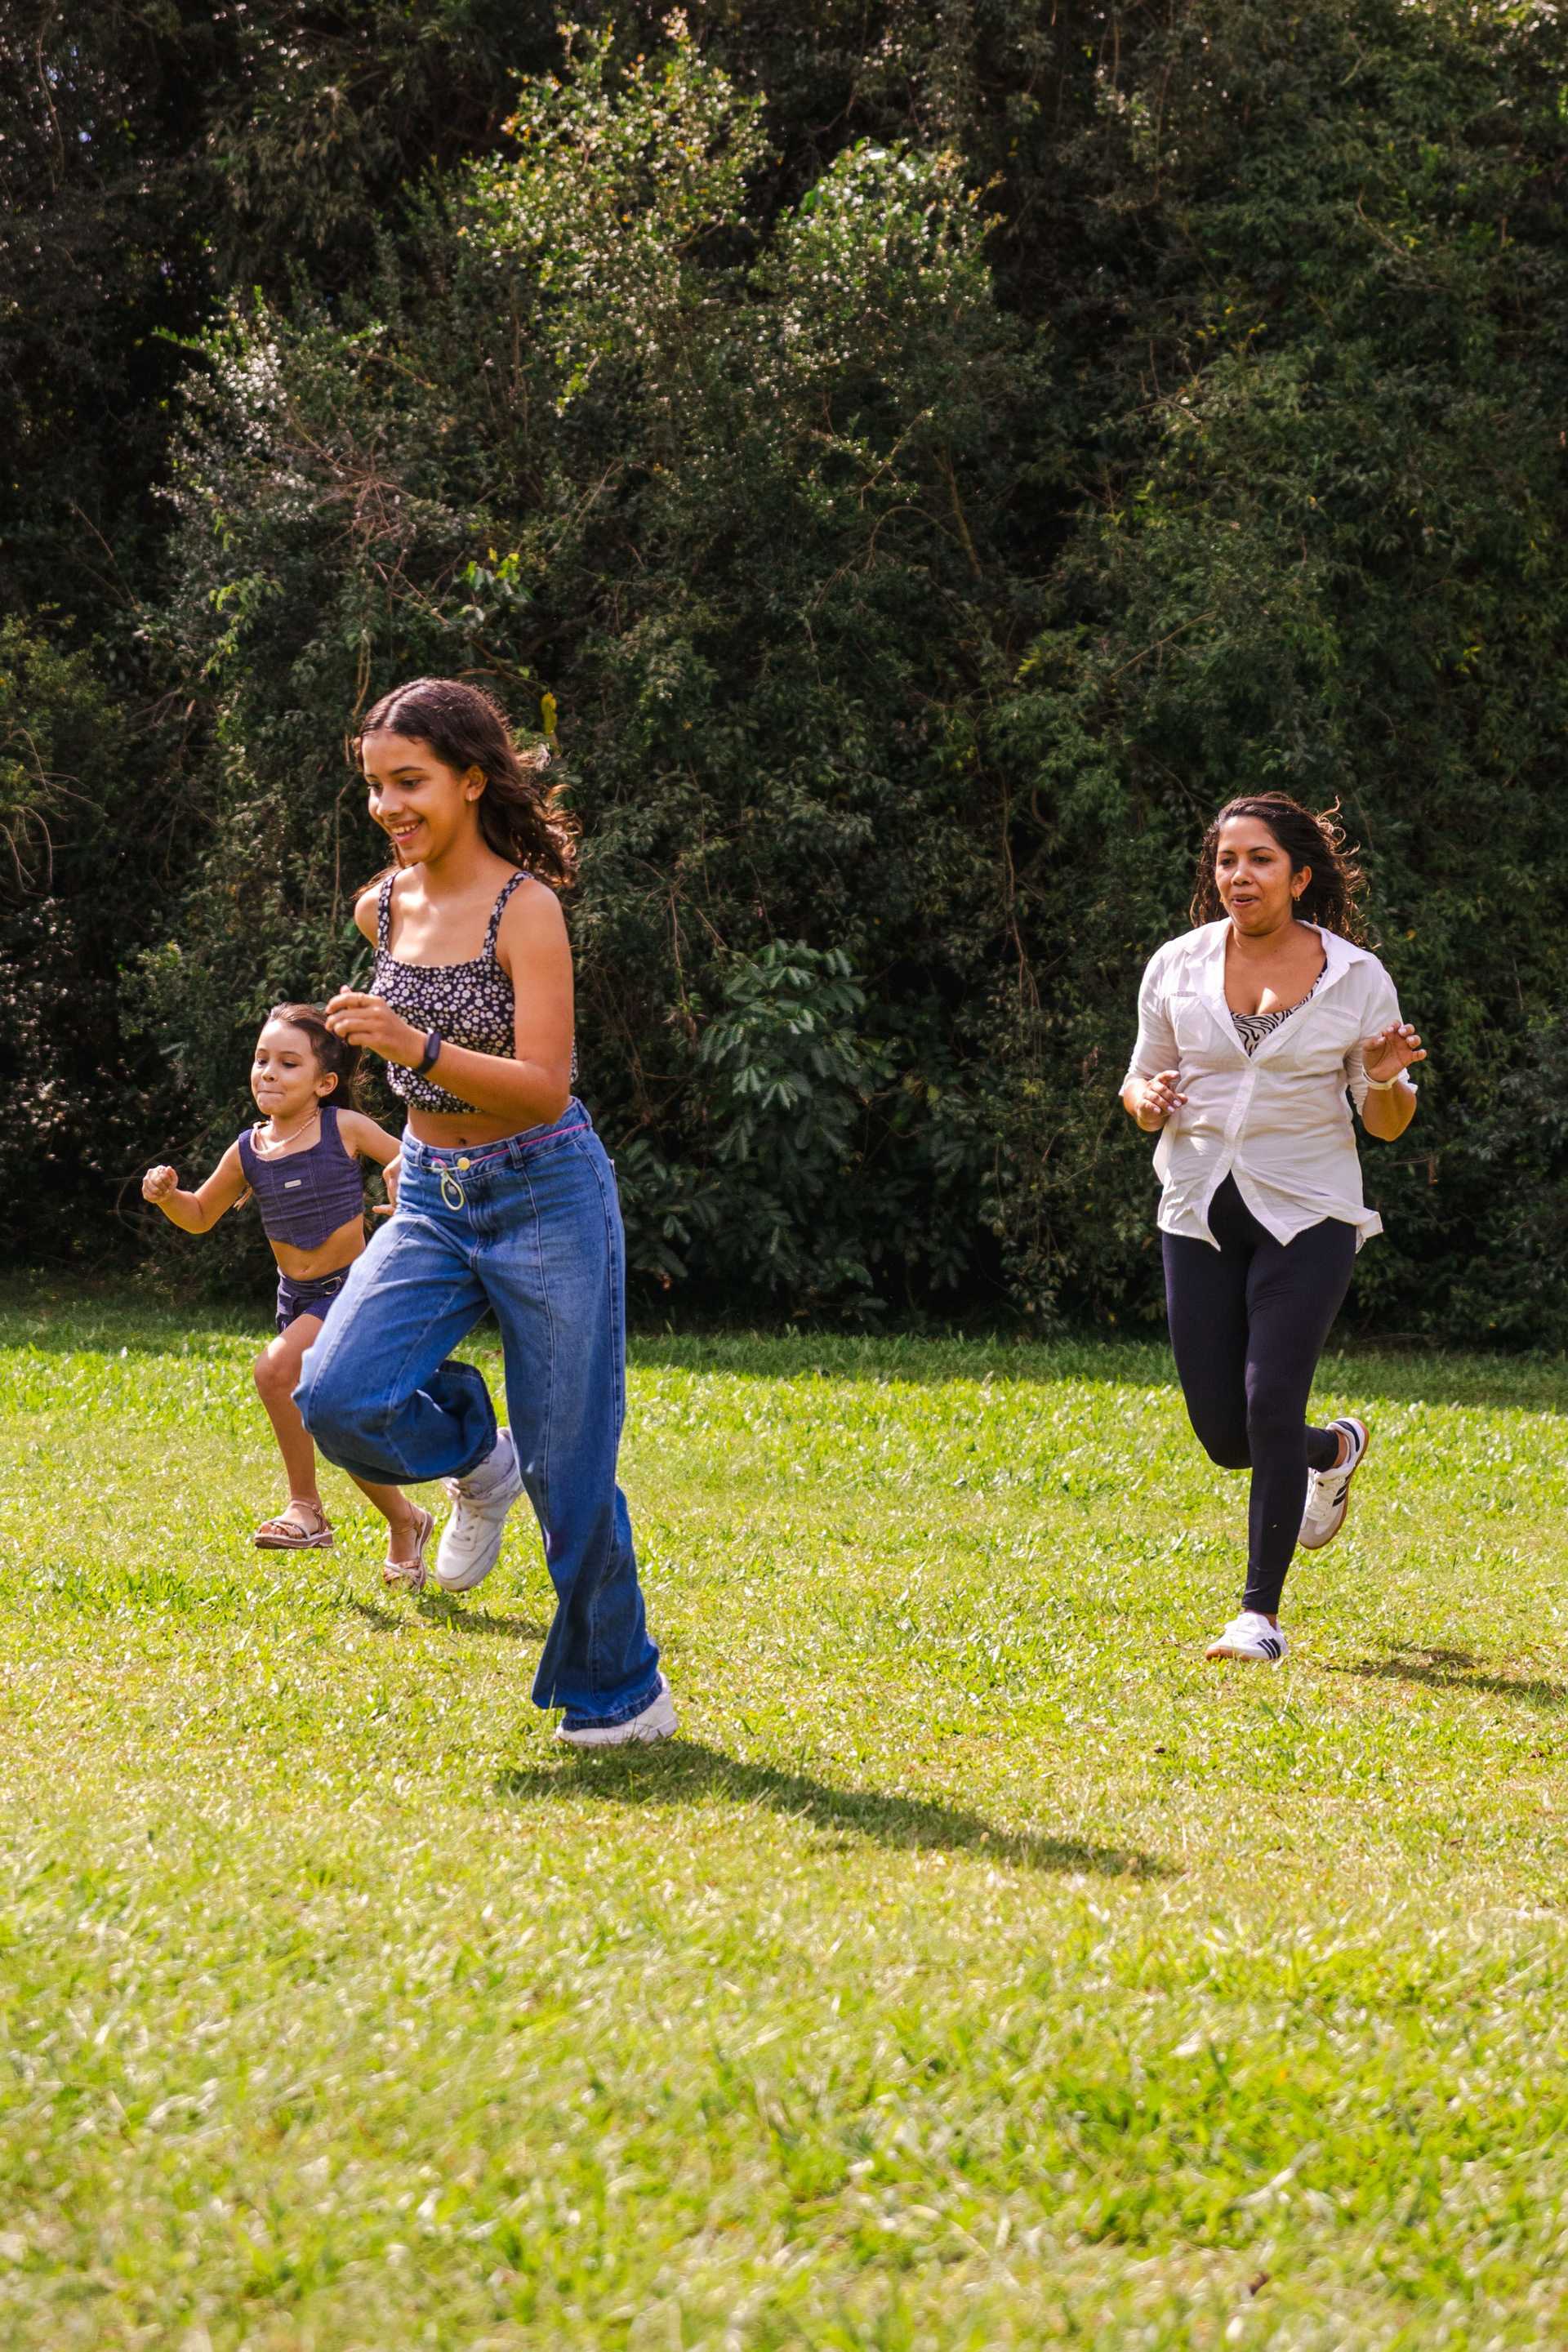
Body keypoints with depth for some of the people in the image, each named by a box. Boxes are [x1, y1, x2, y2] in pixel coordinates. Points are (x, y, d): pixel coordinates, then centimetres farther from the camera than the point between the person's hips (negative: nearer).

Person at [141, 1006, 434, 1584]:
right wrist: (167, 1194, -8)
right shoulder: (248, 1151, 0)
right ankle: (405, 1522, 32)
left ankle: (306, 1507, -15)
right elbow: (200, 1216, 13)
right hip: (296, 1296, 6)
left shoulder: (345, 1129, -11)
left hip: (352, 1287, -6)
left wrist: (399, 1175, -21)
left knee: (276, 1368, -28)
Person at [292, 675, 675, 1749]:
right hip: (432, 1203, 5)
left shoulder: (525, 907, -15)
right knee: (337, 1396, -18)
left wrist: (416, 1049, -33)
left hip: (546, 1198, -5)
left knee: (568, 1465, 0)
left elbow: (544, 1088, -22)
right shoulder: (384, 910, 3)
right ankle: (474, 1457, 13)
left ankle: (623, 1690, 18)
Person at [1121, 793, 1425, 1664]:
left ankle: (1262, 1614, -3)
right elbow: (1140, 1081, 12)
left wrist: (1387, 1080, -20)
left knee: (1272, 1404, -15)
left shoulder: (1357, 977, -2)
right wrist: (1148, 1101, -11)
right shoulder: (1178, 966, 2)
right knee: (1224, 1436, 3)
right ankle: (1337, 1449, 38)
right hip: (1201, 1214, 3)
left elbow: (1389, 1125, 3)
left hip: (1306, 1215, -3)